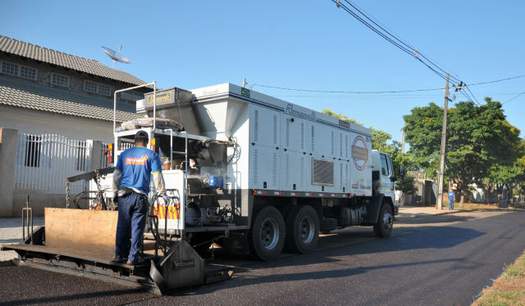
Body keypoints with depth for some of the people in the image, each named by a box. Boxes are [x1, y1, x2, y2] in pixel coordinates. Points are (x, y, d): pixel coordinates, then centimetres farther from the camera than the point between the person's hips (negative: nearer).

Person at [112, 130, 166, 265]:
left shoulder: (124, 154, 12)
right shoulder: (151, 155, 3)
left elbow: (116, 174, 14)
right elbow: (157, 176, 0)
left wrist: (116, 191, 23)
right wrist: (162, 192, 9)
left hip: (124, 196, 3)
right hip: (140, 196, -3)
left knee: (122, 226, 9)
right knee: (137, 227, 2)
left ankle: (119, 255, 13)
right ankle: (133, 257, 3)